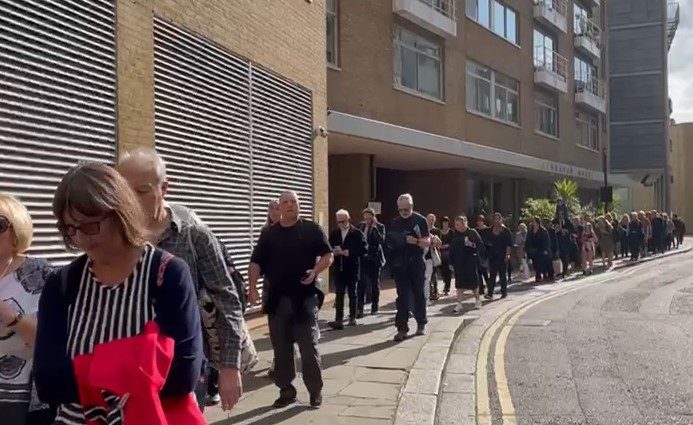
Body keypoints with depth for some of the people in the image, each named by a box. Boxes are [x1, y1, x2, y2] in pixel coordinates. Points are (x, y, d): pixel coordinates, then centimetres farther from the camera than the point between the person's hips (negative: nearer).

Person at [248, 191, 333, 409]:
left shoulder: (312, 230, 1)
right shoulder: (268, 233, 8)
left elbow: (328, 255, 2)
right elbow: (256, 262, 6)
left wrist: (315, 271, -16)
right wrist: (253, 287, -7)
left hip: (305, 297, -3)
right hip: (277, 299, 3)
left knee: (309, 347, 0)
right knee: (281, 349, 9)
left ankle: (316, 391, 13)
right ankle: (286, 391, 20)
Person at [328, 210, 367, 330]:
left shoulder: (357, 233, -3)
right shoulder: (334, 234, 10)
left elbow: (363, 250, -10)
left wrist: (349, 252, -19)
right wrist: (334, 252, -12)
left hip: (353, 269, -2)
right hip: (339, 269, 2)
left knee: (352, 294, 9)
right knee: (339, 294, -4)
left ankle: (352, 318, 21)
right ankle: (339, 320, -7)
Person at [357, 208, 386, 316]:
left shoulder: (380, 227, -2)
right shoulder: (361, 226, 8)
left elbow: (382, 240, -18)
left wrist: (374, 227, -19)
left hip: (374, 259, -2)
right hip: (362, 258, 2)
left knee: (375, 283, 9)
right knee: (361, 283, -9)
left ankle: (375, 306, 22)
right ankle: (359, 308, -11)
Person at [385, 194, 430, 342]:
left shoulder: (420, 220, -1)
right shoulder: (395, 223, 10)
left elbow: (427, 242, -5)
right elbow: (390, 242, 17)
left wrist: (416, 241, -25)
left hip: (416, 263, -2)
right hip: (400, 264, 2)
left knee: (418, 294, 8)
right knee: (402, 296, 0)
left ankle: (421, 324, 22)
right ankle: (402, 328, 0)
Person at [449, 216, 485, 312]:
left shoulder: (472, 233, -5)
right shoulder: (455, 235, 5)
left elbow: (482, 246, -7)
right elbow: (452, 249, 9)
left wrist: (473, 245, -23)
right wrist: (451, 261, 5)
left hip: (471, 262, -2)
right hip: (459, 263, 3)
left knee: (473, 281, 6)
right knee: (459, 283, -2)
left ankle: (477, 299, 28)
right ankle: (459, 303, 0)